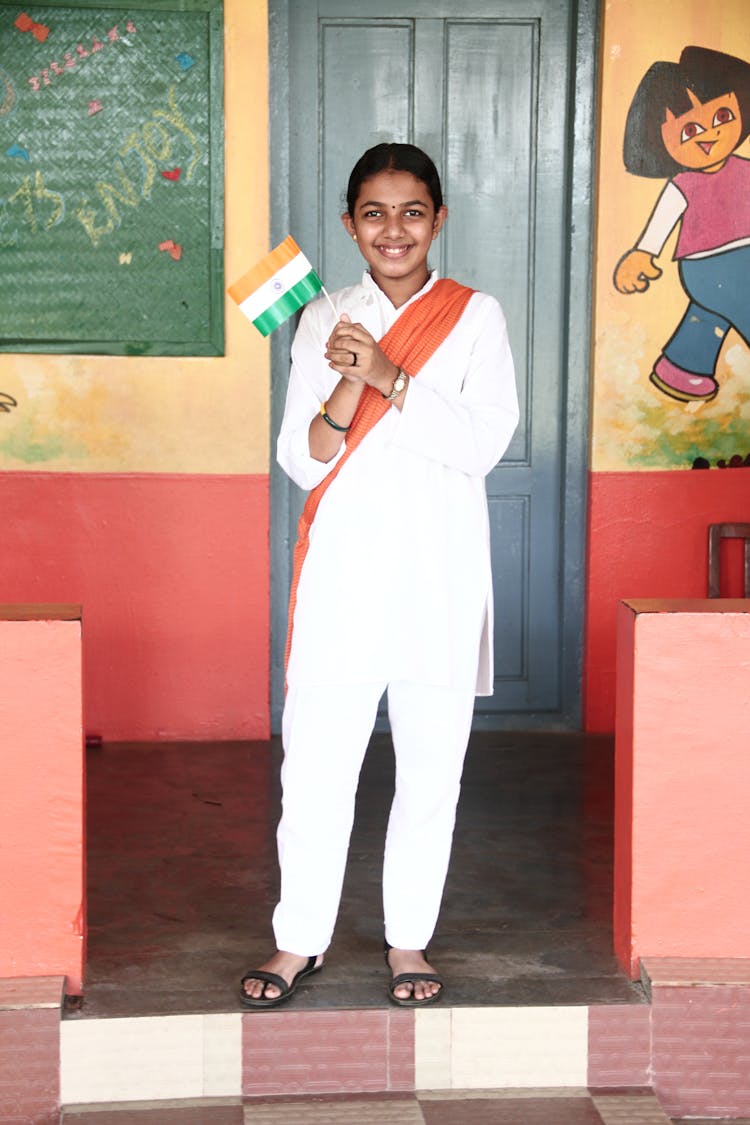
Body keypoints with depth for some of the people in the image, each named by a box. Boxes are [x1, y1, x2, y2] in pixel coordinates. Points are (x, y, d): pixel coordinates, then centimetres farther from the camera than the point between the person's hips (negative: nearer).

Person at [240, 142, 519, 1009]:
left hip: (441, 568, 0)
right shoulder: (324, 322, 7)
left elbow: (484, 442, -9)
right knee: (317, 752, 1)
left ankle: (410, 938, 19)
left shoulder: (476, 317, 3)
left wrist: (387, 378, -18)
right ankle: (301, 939, 15)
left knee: (432, 757, 5)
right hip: (344, 562, 1)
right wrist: (348, 388, -17)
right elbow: (301, 460, 1)